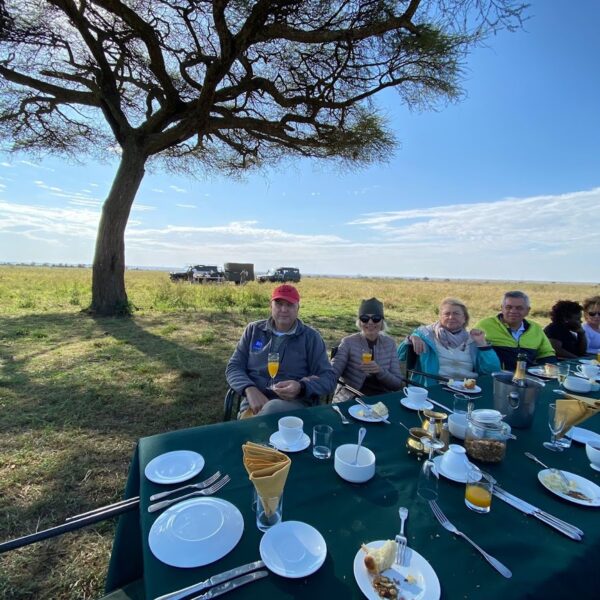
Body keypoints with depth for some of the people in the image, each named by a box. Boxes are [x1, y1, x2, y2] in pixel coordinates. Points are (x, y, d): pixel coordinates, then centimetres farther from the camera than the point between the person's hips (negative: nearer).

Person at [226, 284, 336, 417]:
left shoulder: (311, 337, 5)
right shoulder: (254, 330, 11)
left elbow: (329, 378, 1)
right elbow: (233, 367, 10)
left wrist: (301, 388, -21)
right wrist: (250, 389, -13)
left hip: (296, 404, 0)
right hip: (255, 402, 1)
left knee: (272, 408, -35)